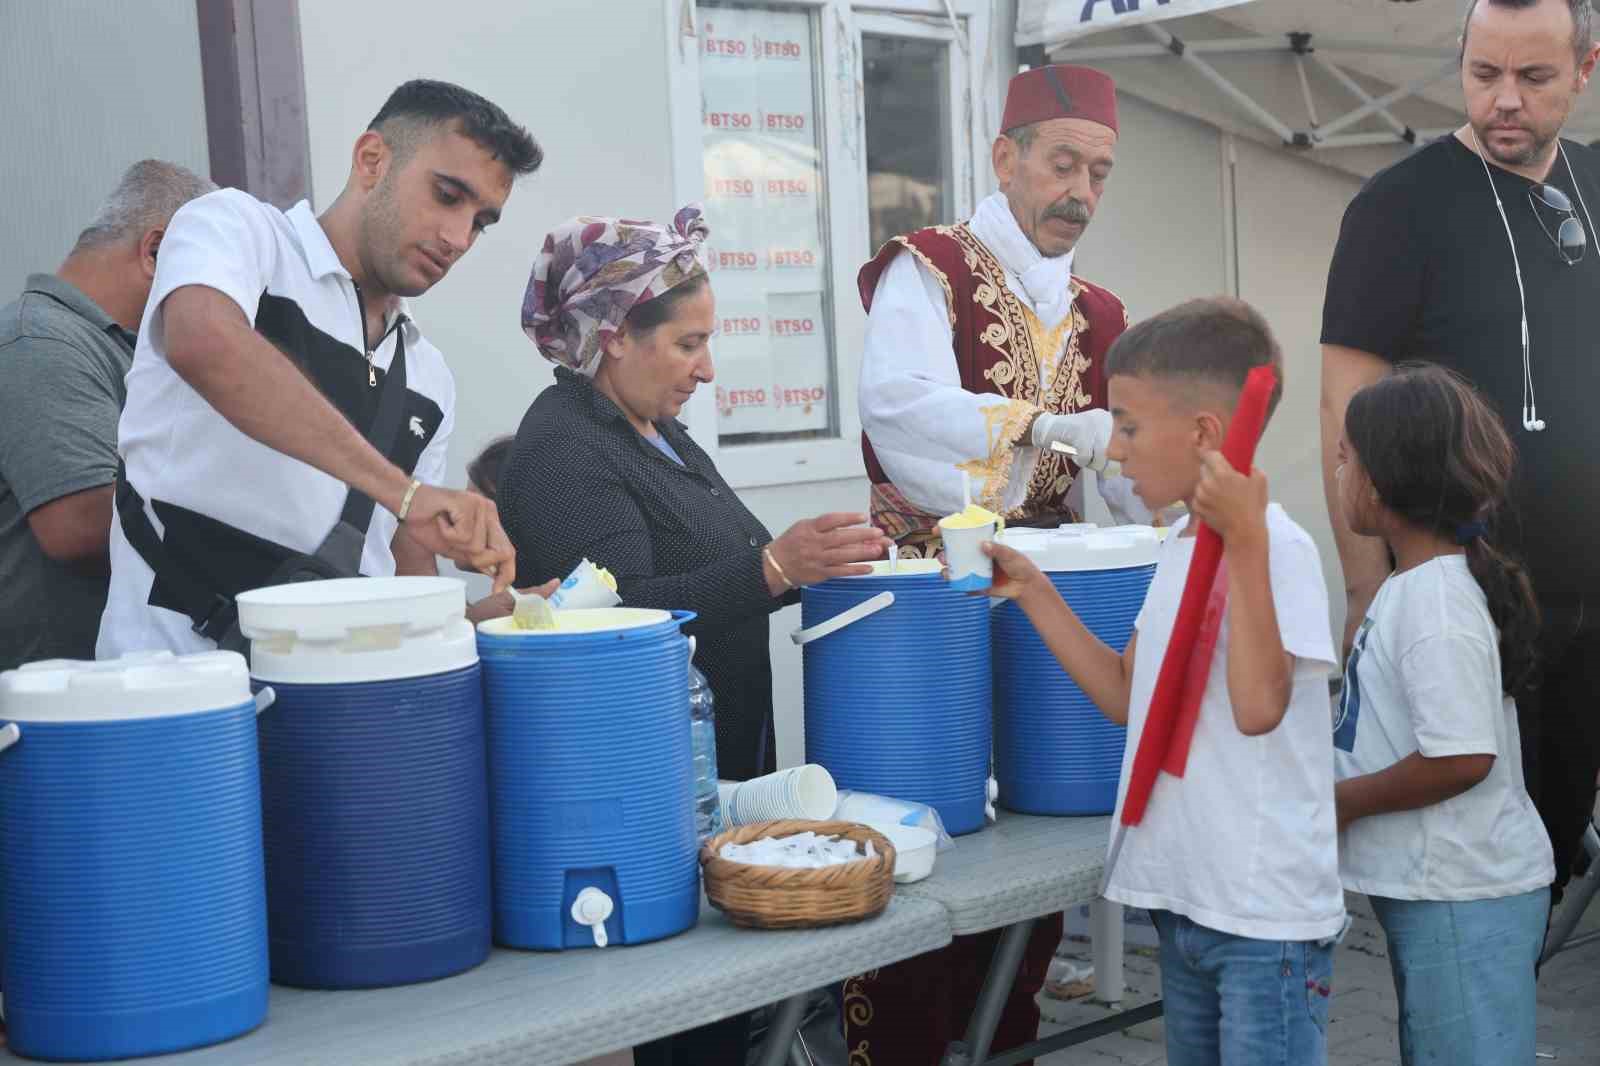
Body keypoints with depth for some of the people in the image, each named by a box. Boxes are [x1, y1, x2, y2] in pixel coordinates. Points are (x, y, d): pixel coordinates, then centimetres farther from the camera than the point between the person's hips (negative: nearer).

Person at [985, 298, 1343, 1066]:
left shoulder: (1276, 549, -17)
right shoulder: (1180, 547, 9)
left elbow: (1258, 706, -29)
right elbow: (1127, 695, 16)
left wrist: (1244, 539, -30)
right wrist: (1033, 593, 10)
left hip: (1264, 914, -8)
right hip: (1183, 898, 8)